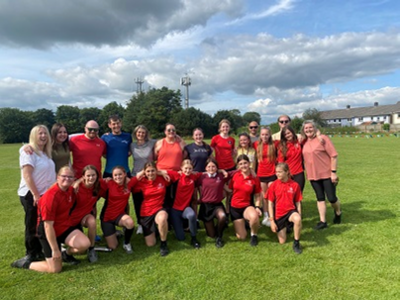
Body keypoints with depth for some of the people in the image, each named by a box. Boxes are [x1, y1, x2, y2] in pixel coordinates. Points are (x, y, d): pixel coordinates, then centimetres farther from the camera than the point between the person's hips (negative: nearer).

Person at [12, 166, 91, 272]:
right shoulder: (51, 196, -27)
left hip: (64, 227, 7)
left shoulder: (70, 189, -3)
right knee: (56, 269, -5)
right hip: (48, 233, -6)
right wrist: (55, 250, -21)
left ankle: (67, 254, 16)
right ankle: (26, 263, 17)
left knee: (85, 244, -16)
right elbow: (48, 226, -25)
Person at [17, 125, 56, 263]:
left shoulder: (45, 152, 12)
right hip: (31, 195, -8)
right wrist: (35, 194, -22)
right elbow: (27, 175, -20)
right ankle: (31, 255, 17)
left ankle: (39, 251, 29)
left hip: (45, 194, 8)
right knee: (33, 226, 4)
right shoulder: (28, 151, -13)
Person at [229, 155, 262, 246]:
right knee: (242, 237, -2)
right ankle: (243, 223, 34)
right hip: (234, 207, 2)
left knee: (254, 216, -39)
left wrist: (257, 207, -13)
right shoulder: (235, 175, -4)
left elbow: (258, 195, 2)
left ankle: (254, 235, -5)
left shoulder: (255, 178, -9)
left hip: (247, 206, -1)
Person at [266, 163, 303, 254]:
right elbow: (270, 203, -4)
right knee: (282, 241, 4)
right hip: (278, 214, 1)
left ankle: (296, 243, -15)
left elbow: (298, 203, 0)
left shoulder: (295, 185, -7)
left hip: (290, 211, -1)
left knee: (297, 219, -38)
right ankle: (285, 227, 38)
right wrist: (272, 220, -6)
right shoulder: (274, 185, -7)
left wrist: (299, 216, -6)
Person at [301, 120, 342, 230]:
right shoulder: (304, 142, 4)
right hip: (313, 175, 4)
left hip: (327, 174, -4)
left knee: (331, 198, 2)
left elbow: (333, 155, -12)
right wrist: (307, 173, 9)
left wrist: (333, 172, -15)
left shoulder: (322, 138, -10)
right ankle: (323, 221, 17)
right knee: (320, 198, 10)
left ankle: (338, 213, 33)